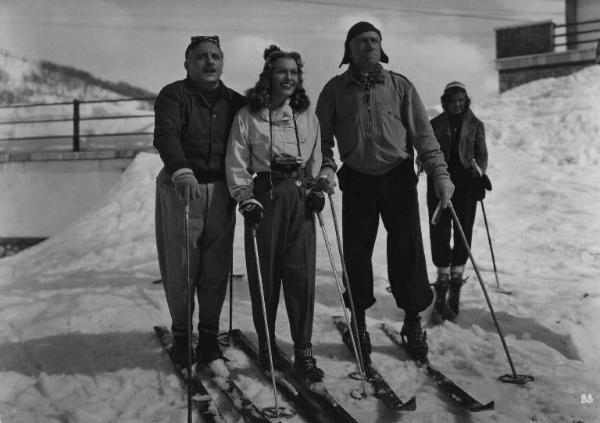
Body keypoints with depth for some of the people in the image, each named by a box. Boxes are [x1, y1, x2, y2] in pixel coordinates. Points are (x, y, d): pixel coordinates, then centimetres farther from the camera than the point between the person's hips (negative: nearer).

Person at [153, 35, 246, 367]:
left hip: (220, 191, 3)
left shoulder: (235, 102, 13)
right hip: (180, 188, -3)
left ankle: (209, 335, 16)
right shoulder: (174, 95, -1)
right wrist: (182, 171, -35)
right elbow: (165, 136, -18)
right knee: (180, 267, 1)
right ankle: (180, 333, 18)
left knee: (216, 268, 2)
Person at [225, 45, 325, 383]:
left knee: (302, 273, -4)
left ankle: (304, 352, 2)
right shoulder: (248, 116, 2)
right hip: (263, 196, -2)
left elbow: (316, 159, 19)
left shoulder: (307, 115, 13)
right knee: (265, 273, 1)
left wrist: (316, 188, 6)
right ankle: (266, 343, 18)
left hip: (300, 197, 2)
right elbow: (236, 163, 0)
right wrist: (246, 198, -10)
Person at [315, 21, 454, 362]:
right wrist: (326, 168, -13)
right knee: (357, 252, 4)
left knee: (408, 251, 0)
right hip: (357, 181, 0)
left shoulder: (400, 86, 4)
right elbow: (322, 139, 6)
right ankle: (358, 322, 21)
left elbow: (423, 134, 1)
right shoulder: (335, 90, 4)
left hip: (399, 178, 0)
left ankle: (413, 321, 17)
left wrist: (440, 173, -9)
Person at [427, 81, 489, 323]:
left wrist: (479, 173, -10)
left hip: (466, 184, 1)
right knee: (439, 234, -8)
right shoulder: (435, 124, 9)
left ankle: (454, 292, 8)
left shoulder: (475, 125, 10)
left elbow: (481, 154, 7)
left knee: (463, 234, -1)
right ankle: (441, 293, -2)